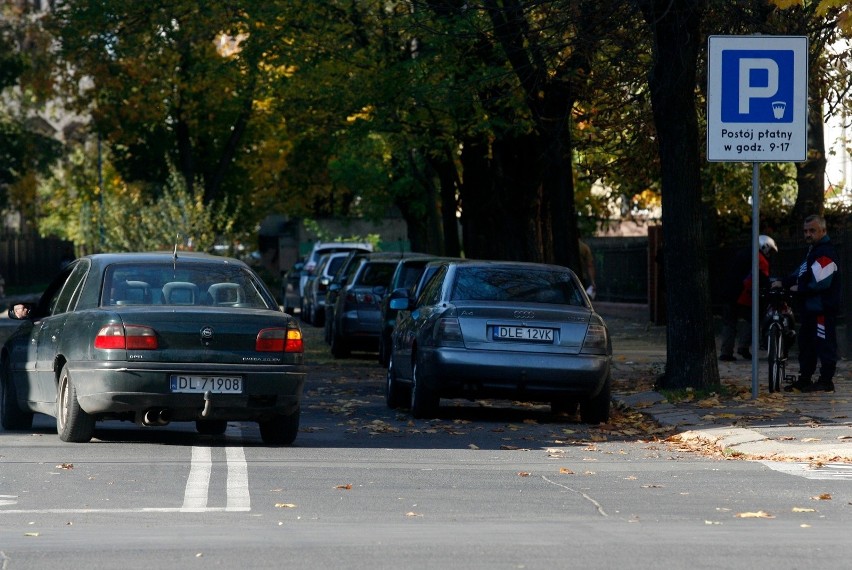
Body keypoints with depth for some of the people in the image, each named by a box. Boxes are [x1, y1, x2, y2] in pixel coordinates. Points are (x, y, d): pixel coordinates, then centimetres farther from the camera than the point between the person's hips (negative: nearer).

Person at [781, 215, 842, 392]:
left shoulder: (825, 253, -16)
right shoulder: (813, 250, 19)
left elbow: (821, 282, -23)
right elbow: (803, 273, 24)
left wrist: (799, 289, -13)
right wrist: (784, 282, 12)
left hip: (823, 309, -11)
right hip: (811, 308, 11)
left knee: (824, 343, -6)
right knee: (806, 343, 15)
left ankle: (826, 380, -2)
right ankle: (804, 379, 21)